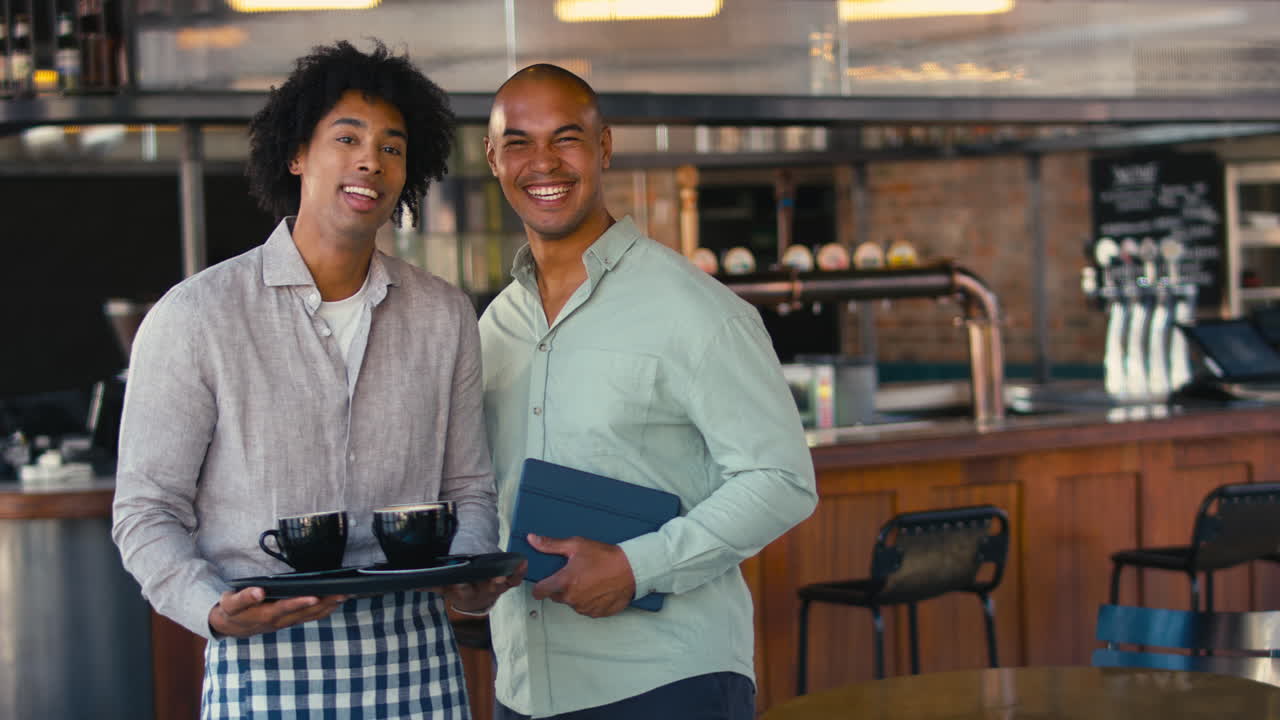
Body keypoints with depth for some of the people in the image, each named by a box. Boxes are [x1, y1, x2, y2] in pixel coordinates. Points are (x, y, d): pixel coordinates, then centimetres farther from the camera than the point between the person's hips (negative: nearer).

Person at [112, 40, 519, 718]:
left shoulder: (445, 317, 10)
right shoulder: (195, 316, -3)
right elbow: (147, 510, -2)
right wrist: (213, 610, -19)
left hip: (415, 656, 3)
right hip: (264, 659, -3)